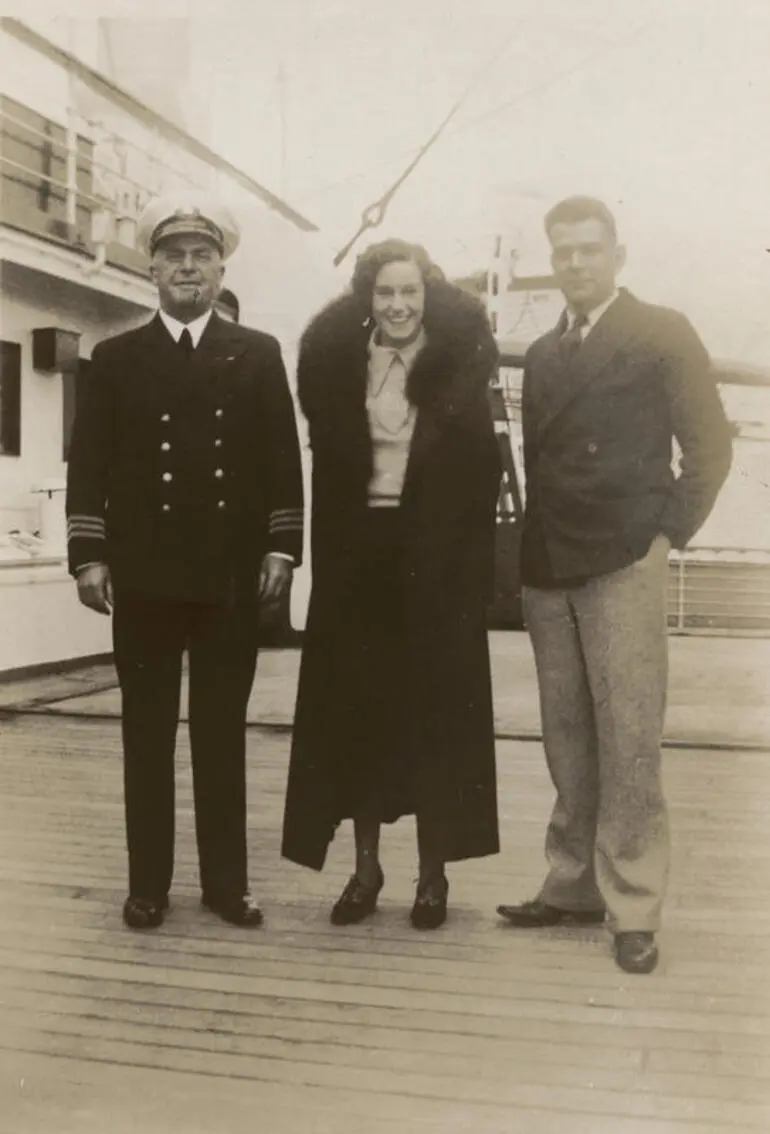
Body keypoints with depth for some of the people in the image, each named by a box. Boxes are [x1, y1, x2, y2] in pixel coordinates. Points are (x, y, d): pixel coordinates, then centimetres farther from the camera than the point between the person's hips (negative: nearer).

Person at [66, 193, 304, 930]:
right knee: (147, 733, 6)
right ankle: (148, 884, 15)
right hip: (144, 575, 0)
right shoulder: (116, 358, 9)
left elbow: (283, 460, 5)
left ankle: (226, 881, 15)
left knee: (223, 732, 6)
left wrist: (280, 548, -3)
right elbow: (89, 463, 4)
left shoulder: (258, 354, 10)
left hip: (231, 575, 0)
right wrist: (89, 555, -5)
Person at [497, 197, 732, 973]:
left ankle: (633, 907, 3)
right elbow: (537, 460, 16)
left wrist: (668, 534, -7)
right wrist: (533, 552, 6)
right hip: (547, 573, 5)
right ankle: (574, 886, 17)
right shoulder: (543, 354, 18)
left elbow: (710, 446, -1)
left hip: (623, 566, -5)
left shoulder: (663, 335, 2)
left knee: (627, 741, -5)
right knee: (568, 741, 8)